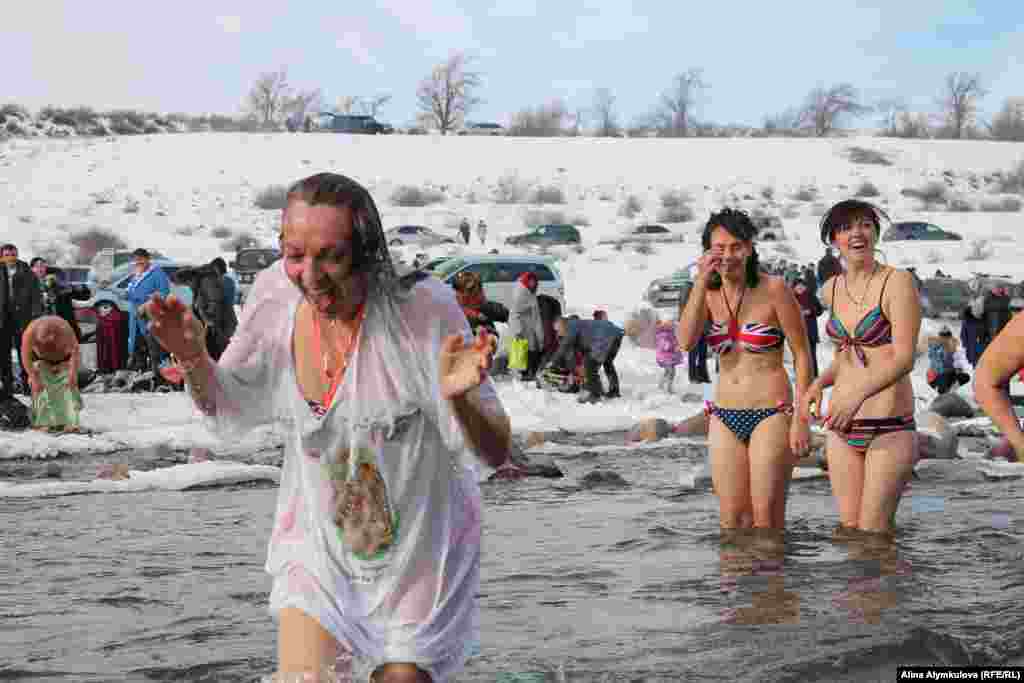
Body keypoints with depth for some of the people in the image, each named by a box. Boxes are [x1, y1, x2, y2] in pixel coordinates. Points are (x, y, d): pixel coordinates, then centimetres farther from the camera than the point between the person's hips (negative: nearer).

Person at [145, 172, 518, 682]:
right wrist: (193, 357, -16)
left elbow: (497, 455, -20)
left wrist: (460, 398, -41)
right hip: (320, 546, 3)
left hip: (418, 559, -3)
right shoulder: (276, 297, -13)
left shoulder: (424, 310, -24)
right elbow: (226, 411, 5)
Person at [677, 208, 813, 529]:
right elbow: (686, 341, -11)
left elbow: (802, 355, -5)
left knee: (767, 520, -4)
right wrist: (701, 281, -16)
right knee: (731, 519, 6)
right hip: (725, 418, 5)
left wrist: (801, 419, -10)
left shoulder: (773, 289, -8)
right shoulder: (708, 293, 6)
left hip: (771, 414, -5)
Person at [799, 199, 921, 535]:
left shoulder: (897, 282, -8)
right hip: (841, 427, 6)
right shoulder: (831, 289, 11)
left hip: (890, 426, -6)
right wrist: (818, 383, 4)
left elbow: (904, 358, -17)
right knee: (848, 528, 6)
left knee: (873, 535, -5)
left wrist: (858, 394, -29)